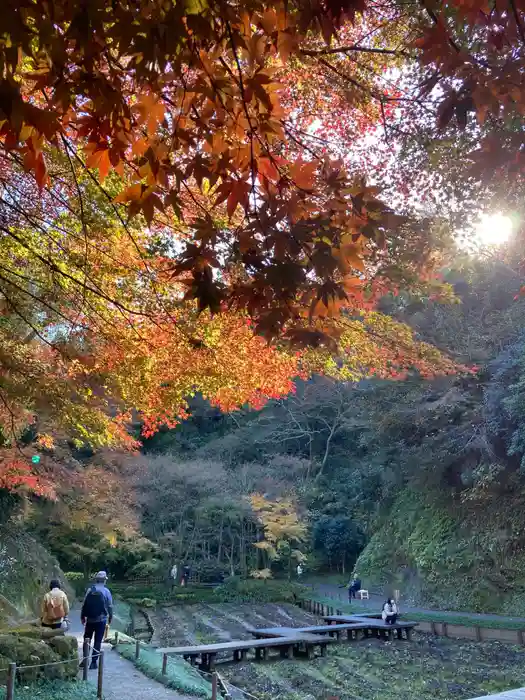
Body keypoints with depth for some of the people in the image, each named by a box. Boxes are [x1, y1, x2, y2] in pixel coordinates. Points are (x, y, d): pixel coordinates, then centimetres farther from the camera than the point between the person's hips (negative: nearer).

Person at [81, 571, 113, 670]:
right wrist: (110, 618, 8)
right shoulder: (106, 591, -7)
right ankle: (94, 662, 4)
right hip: (101, 620, -2)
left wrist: (82, 617, 10)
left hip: (90, 619, 2)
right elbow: (110, 606, -4)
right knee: (97, 641, 5)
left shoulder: (90, 590, -2)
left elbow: (84, 604, 0)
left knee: (87, 639, 17)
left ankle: (85, 659, 14)